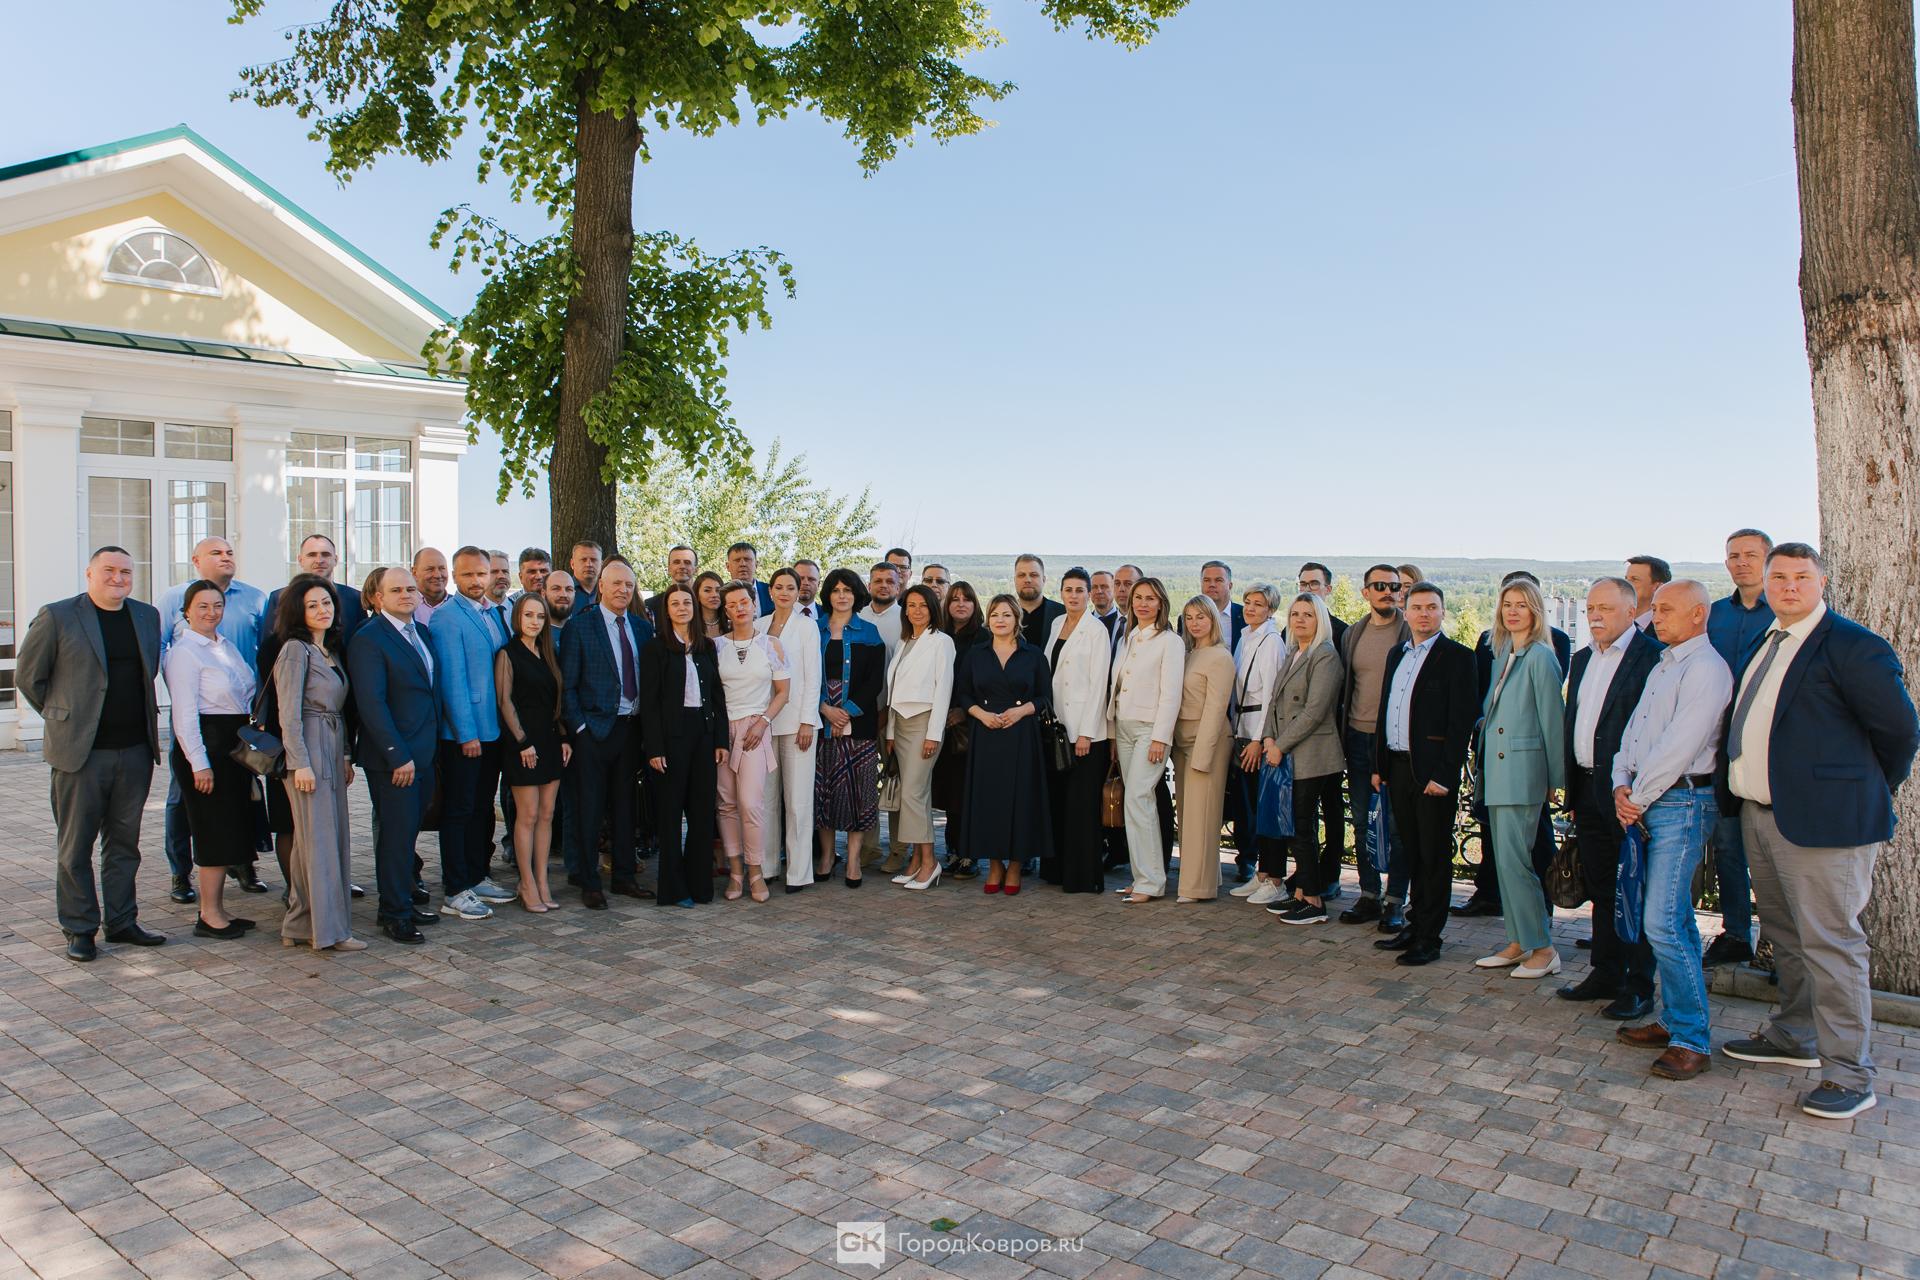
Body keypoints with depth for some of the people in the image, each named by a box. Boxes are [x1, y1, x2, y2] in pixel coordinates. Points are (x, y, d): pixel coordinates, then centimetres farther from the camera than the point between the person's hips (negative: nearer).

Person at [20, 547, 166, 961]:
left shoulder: (148, 616, 10)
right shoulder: (56, 617, -5)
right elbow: (27, 676, 2)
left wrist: (138, 718, 13)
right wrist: (64, 717, 5)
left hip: (135, 751, 4)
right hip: (81, 752, -4)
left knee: (124, 842, 12)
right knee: (75, 847, 4)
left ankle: (122, 922, 21)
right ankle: (79, 929, 14)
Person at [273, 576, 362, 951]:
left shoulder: (331, 650, 16)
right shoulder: (295, 650, -8)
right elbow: (289, 713, -13)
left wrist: (345, 756, 14)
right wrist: (300, 763, -17)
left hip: (332, 750, 9)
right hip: (308, 750, -8)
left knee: (322, 837, 10)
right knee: (319, 839, -5)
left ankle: (299, 926, 17)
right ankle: (328, 930, -1)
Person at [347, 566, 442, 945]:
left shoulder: (422, 633, 13)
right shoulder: (368, 640, -11)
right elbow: (371, 704, -17)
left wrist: (433, 746, 11)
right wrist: (398, 756, -18)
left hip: (423, 754, 7)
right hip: (392, 757, -7)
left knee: (409, 832, 14)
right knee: (396, 835, -1)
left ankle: (405, 902, 24)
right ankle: (394, 913, 10)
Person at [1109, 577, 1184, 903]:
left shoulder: (1170, 642, -5)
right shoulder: (1128, 640, 16)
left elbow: (1171, 694, -11)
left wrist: (1160, 738, -17)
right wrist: (1111, 732, 11)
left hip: (1151, 729, -7)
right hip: (1124, 728, 7)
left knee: (1137, 798, -14)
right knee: (1139, 801, 7)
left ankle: (1149, 881, -8)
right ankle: (1145, 876, 11)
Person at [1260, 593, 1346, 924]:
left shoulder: (1325, 656, -10)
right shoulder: (1291, 655, 17)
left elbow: (1314, 711, -16)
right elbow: (1275, 700, 16)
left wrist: (1281, 746, -13)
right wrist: (1269, 738, 0)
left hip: (1310, 756, -8)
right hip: (1285, 754, 8)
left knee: (1302, 827, -5)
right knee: (1292, 826, 10)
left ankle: (1314, 902, 3)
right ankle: (1301, 894, 18)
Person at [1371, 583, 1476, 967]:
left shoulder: (1457, 657, -7)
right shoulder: (1397, 654, 15)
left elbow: (1462, 720, -13)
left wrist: (1445, 774, -17)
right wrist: (1379, 765, 14)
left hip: (1433, 772, -7)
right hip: (1398, 767, 7)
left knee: (1434, 856, 2)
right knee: (1412, 852, 15)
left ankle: (1429, 937, 10)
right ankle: (1415, 924, 25)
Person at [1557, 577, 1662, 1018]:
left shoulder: (1652, 657, -12)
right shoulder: (1582, 659, 15)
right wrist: (1571, 785, 15)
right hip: (1588, 790, 8)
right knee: (1600, 887, 15)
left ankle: (1639, 986, 12)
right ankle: (1606, 974, 26)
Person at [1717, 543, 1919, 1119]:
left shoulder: (1853, 647, -12)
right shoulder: (1767, 645, 14)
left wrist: (1870, 789, 3)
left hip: (1820, 818, -9)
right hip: (1759, 814, 9)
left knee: (1829, 943, -4)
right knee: (1786, 935, 20)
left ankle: (1849, 1076, 5)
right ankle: (1794, 1035, 35)